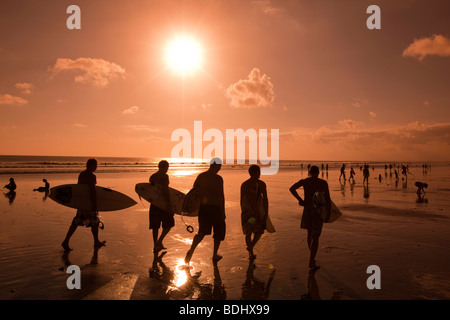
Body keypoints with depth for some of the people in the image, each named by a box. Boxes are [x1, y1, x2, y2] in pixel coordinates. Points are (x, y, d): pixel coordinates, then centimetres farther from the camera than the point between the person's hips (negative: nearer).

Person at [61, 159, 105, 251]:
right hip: (89, 202, -8)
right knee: (95, 222, 9)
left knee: (76, 222, 11)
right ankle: (96, 242, 22)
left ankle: (66, 241, 5)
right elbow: (92, 191, -25)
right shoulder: (92, 176, -18)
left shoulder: (81, 174, 9)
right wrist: (94, 205, -23)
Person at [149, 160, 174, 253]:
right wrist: (168, 204, -21)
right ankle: (159, 241, 0)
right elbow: (165, 191, -20)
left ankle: (155, 246, 18)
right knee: (169, 223, 9)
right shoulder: (164, 176, -12)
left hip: (154, 203, 7)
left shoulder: (152, 177, 10)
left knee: (155, 225, 12)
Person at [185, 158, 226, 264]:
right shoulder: (218, 178, -13)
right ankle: (215, 255, 24)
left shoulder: (200, 176, 5)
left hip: (202, 208, 5)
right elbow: (221, 196, -15)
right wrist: (223, 212, -8)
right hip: (214, 207, -5)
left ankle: (191, 251, -13)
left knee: (202, 232, 10)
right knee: (219, 231, 15)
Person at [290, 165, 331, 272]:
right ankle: (311, 264, -2)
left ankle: (312, 257, 37)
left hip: (307, 209, 2)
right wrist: (329, 214, -5)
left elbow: (292, 188, -13)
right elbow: (327, 199, -9)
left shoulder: (304, 181, 1)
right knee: (315, 237, 2)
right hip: (318, 211, -2)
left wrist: (299, 199, -3)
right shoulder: (323, 183, -3)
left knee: (310, 233, 22)